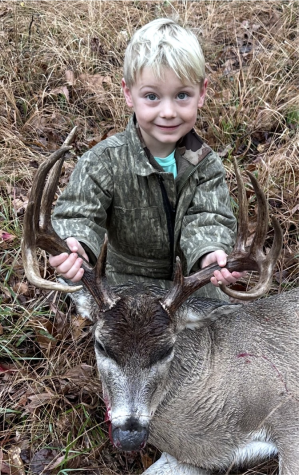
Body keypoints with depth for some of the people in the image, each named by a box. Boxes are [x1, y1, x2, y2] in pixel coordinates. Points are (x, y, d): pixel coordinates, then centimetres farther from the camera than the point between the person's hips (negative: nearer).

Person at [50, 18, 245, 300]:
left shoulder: (206, 164, -12)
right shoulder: (104, 161, -19)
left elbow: (206, 220, -19)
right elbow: (78, 215, -22)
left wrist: (210, 254, -44)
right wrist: (75, 249, -48)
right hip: (128, 285, -2)